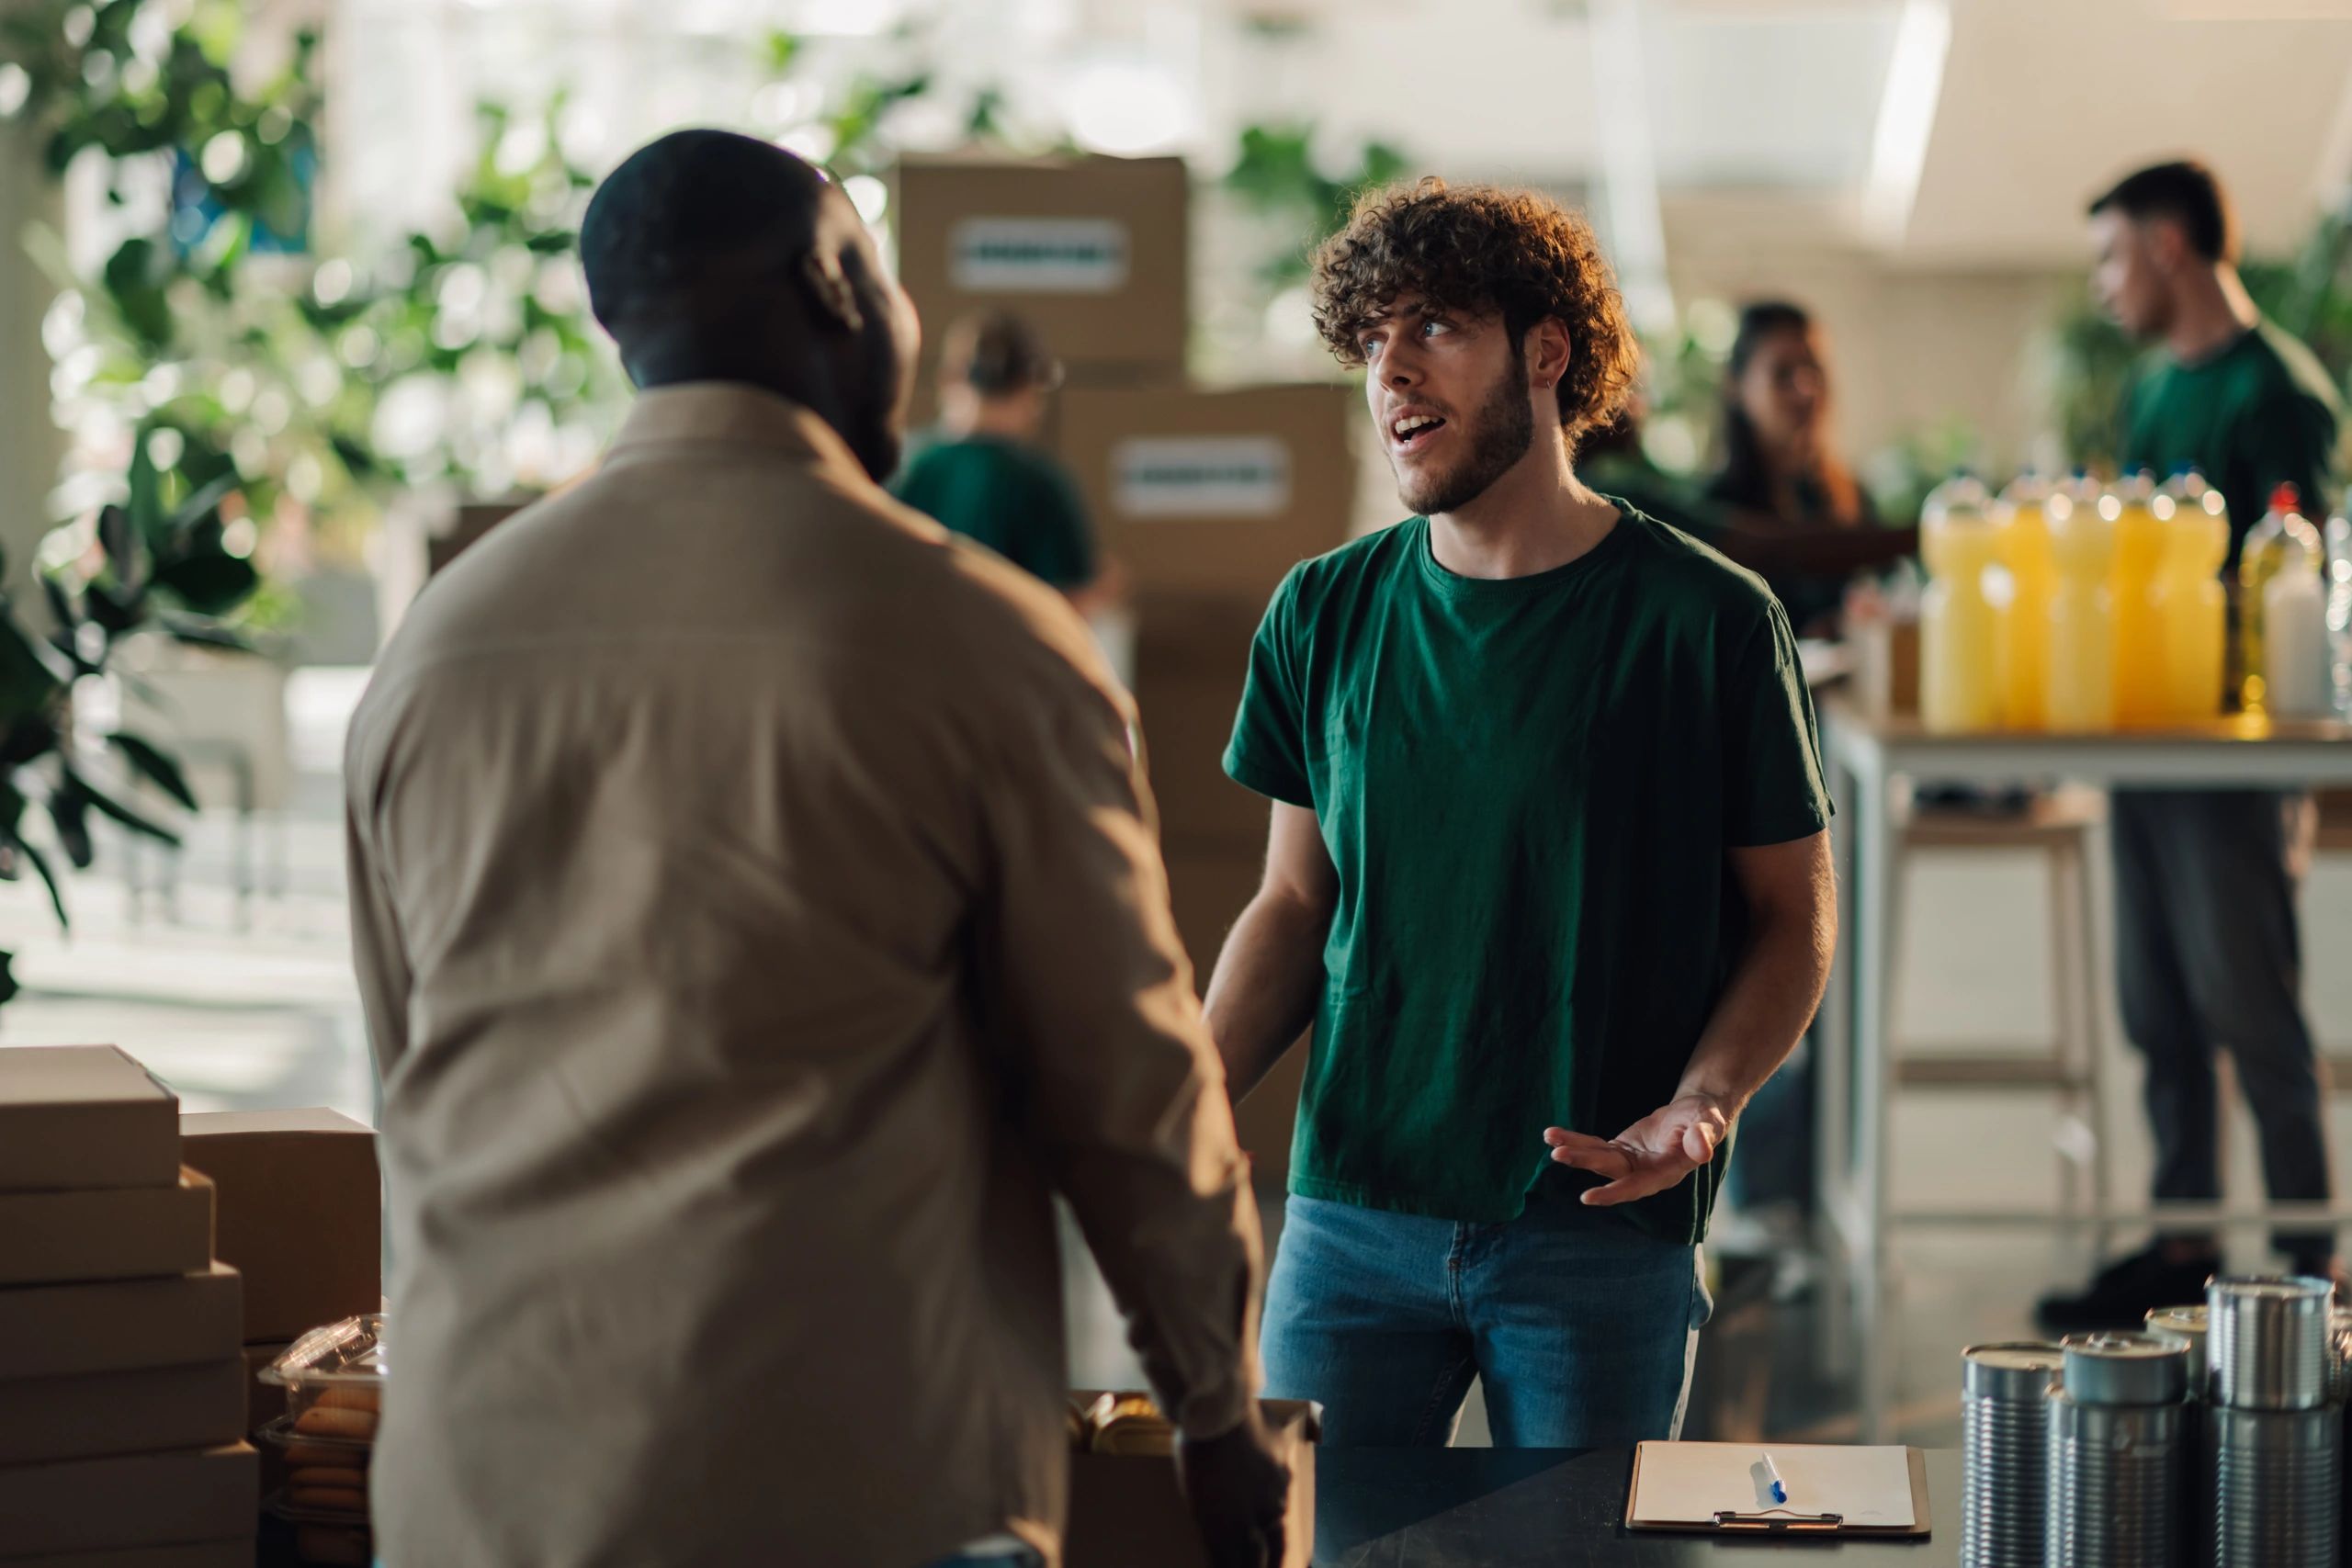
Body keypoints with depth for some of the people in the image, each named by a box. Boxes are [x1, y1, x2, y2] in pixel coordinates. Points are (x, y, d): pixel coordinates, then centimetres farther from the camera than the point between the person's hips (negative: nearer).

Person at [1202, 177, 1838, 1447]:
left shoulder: (1711, 623, -5)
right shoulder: (1324, 616, 5)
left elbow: (1793, 917, 0)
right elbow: (1297, 903, 11)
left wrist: (1702, 1102, -17)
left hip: (1602, 1232, -2)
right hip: (1350, 1217, 3)